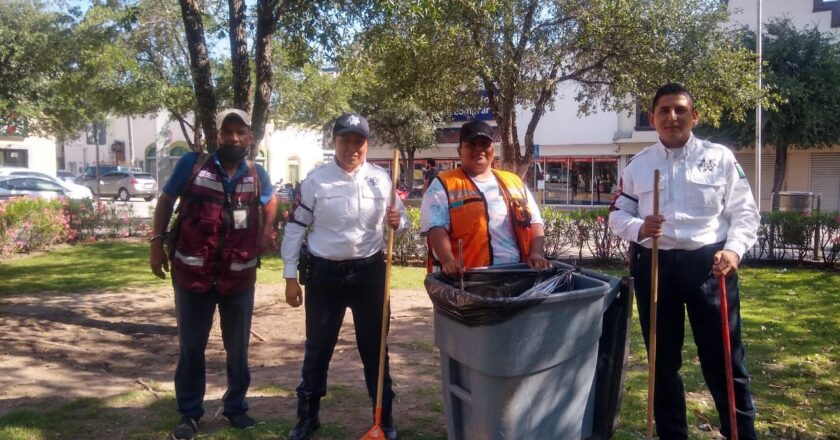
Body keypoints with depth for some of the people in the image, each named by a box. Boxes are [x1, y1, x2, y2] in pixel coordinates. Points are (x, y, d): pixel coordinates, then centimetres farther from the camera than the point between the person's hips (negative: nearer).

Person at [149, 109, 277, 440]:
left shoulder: (257, 175, 3)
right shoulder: (192, 164, -5)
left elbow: (270, 201, 24)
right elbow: (166, 200, 5)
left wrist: (266, 233, 9)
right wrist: (157, 243, -1)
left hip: (239, 275, 2)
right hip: (192, 272, -2)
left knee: (238, 347, 12)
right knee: (191, 346, 9)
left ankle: (236, 407, 29)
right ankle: (189, 413, 23)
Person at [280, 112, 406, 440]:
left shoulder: (382, 179, 0)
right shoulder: (315, 180, -5)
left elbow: (399, 217, 10)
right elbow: (295, 228, -2)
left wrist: (396, 220, -16)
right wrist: (291, 277, -4)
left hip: (369, 272, 1)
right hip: (324, 274, -1)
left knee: (374, 347, 11)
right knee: (317, 348, 10)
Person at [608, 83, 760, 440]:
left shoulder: (720, 157, 4)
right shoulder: (637, 165, 9)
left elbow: (745, 212, 3)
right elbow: (617, 213, 11)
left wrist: (734, 249, -14)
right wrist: (639, 228, -11)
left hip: (709, 264, -2)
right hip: (654, 266, 2)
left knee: (723, 356, 3)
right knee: (663, 358, 12)